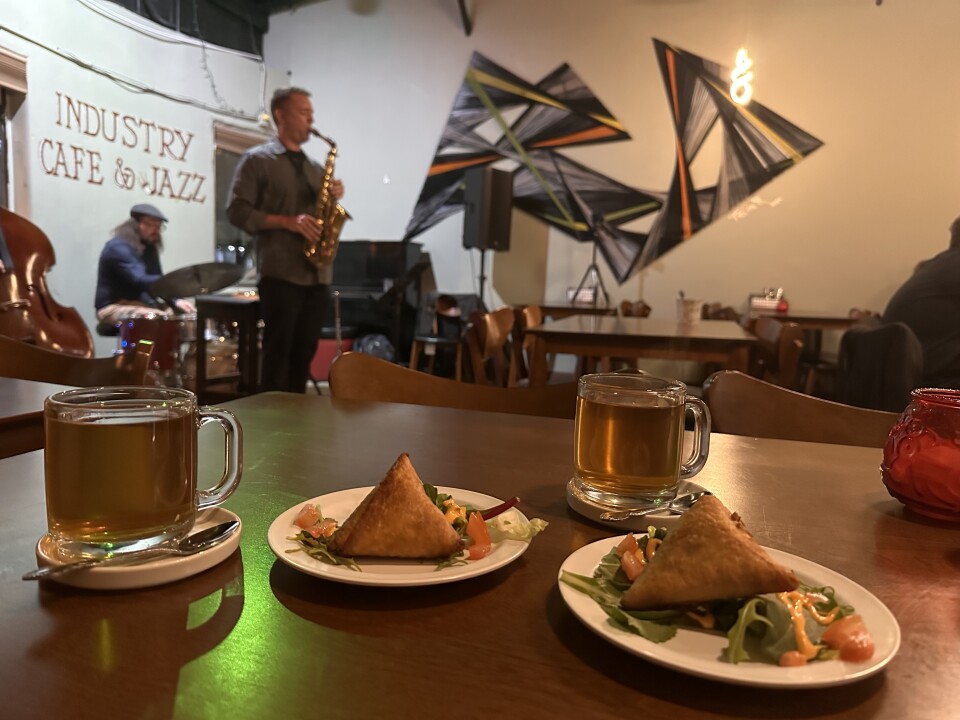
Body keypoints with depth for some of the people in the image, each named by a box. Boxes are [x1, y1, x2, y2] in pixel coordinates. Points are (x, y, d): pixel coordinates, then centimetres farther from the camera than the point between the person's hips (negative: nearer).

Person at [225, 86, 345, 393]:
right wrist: (287, 222, -17)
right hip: (279, 273, -6)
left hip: (317, 274, 6)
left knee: (304, 354, 9)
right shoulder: (257, 159, 2)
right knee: (277, 353, -4)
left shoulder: (315, 167, 21)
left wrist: (334, 197, 2)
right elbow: (237, 210, -6)